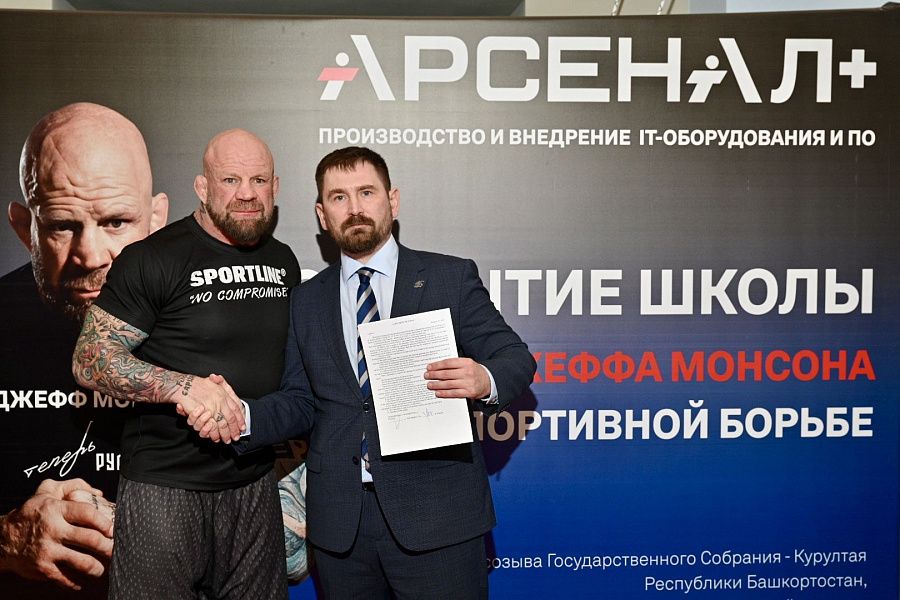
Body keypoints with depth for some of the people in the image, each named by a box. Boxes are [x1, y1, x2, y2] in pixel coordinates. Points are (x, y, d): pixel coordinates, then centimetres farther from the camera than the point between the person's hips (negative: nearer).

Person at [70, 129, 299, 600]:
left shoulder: (284, 262, 7)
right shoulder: (153, 259, -11)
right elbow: (89, 360, -13)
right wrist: (184, 387, -27)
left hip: (255, 485, 5)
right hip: (165, 487, -5)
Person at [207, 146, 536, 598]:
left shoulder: (451, 277, 1)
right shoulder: (307, 300, 11)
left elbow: (514, 357, -1)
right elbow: (300, 401, 10)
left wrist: (486, 381, -24)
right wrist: (241, 417, -9)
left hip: (435, 514, -3)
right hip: (338, 521, 3)